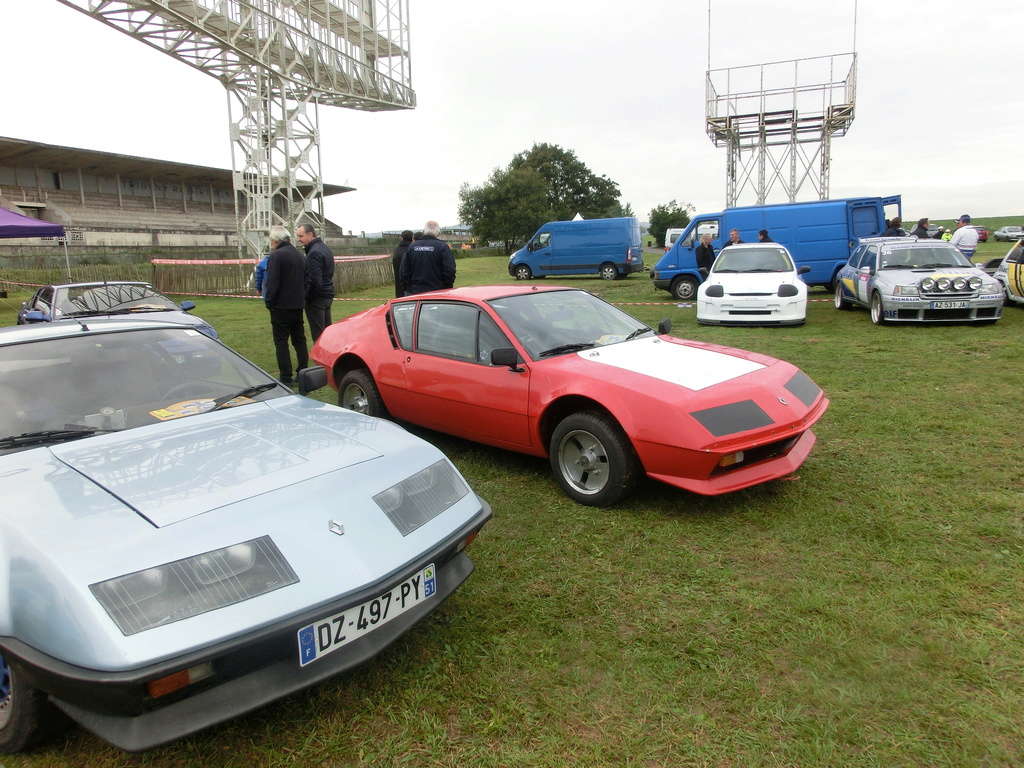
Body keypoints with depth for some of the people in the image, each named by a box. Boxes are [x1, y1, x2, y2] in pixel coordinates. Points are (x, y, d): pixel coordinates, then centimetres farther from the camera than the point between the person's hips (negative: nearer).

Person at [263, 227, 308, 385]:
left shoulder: (276, 256, -14)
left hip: (281, 307, -7)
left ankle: (286, 377, -1)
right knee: (299, 340, 14)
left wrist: (269, 302, -8)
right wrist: (302, 299, 17)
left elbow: (272, 283, -19)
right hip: (298, 306, 7)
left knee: (281, 342, -1)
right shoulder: (299, 255, 11)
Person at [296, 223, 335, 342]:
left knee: (317, 333, -5)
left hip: (316, 297, -10)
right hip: (328, 295, 10)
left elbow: (314, 280, -22)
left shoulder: (314, 253, -18)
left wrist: (306, 297, -12)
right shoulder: (325, 247, 13)